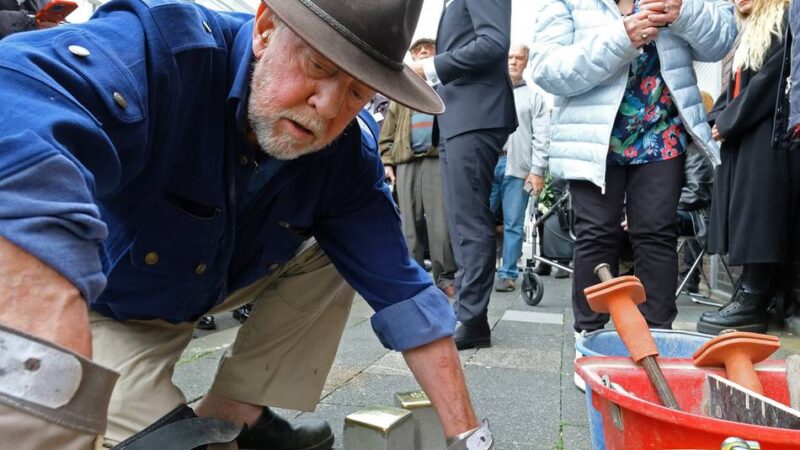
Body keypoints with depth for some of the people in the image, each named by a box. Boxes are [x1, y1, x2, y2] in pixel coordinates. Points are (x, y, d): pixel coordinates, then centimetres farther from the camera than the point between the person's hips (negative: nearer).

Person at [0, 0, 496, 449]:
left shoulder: (350, 152, -20)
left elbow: (399, 287, -18)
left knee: (336, 258, -9)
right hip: (103, 300, -4)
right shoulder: (161, 51, -37)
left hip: (217, 281, 5)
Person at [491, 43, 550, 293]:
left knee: (513, 224, 2)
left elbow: (541, 137, 3)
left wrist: (537, 171, -7)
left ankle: (508, 274, 7)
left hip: (517, 167, -1)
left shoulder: (534, 95, 12)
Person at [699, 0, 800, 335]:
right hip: (741, 137, 9)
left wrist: (729, 122, -11)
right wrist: (720, 118, 3)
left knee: (758, 218, -11)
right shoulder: (751, 33, 24)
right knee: (746, 220, 5)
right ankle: (749, 296, 8)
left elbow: (771, 79, -14)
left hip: (768, 138, -9)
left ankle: (753, 305, -10)